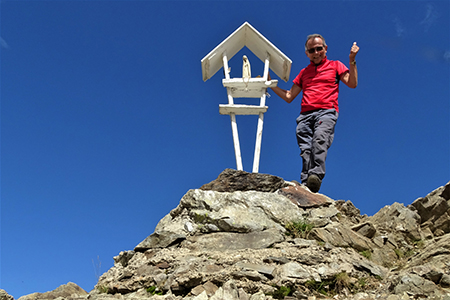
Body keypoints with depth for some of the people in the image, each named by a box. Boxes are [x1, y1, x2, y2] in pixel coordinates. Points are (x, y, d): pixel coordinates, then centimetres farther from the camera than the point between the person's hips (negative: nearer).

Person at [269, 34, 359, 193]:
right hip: (305, 115, 4)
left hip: (326, 112, -3)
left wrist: (352, 60, 1)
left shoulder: (335, 65, 23)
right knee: (305, 150, -17)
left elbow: (352, 83, 9)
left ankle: (316, 175, -48)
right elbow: (288, 97, 30)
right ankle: (305, 184, -29)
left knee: (320, 139, -32)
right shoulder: (304, 72, 32)